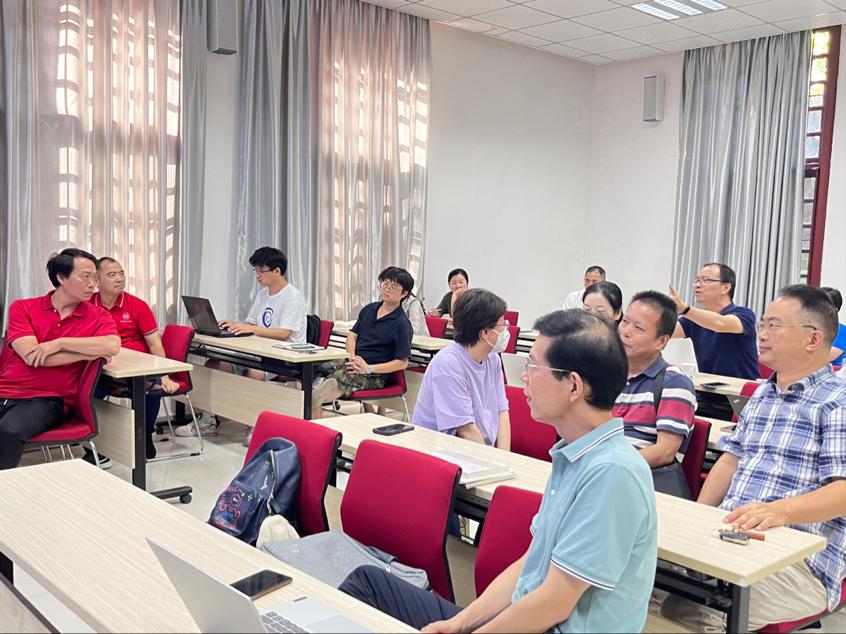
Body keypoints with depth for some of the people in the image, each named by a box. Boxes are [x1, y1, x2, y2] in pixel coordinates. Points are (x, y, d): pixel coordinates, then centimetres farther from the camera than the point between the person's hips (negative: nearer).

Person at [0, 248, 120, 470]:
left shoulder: (97, 316, 7)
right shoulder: (22, 308, 7)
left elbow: (113, 346, -15)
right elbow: (31, 356, -6)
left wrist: (59, 343, -12)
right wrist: (89, 354, -6)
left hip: (46, 400, -1)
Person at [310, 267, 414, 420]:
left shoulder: (402, 324, -6)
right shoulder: (369, 309, 15)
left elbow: (402, 363, -9)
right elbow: (352, 335, 19)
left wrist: (368, 369, -14)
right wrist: (353, 357, -2)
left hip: (374, 376, -7)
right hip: (352, 366, 7)